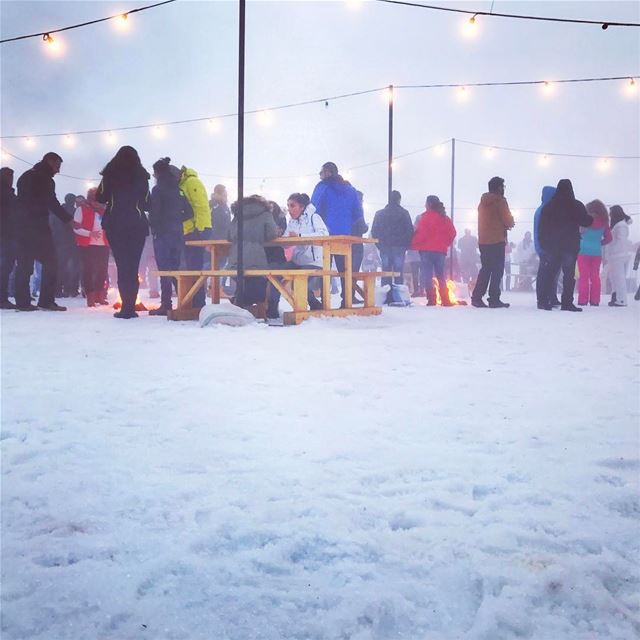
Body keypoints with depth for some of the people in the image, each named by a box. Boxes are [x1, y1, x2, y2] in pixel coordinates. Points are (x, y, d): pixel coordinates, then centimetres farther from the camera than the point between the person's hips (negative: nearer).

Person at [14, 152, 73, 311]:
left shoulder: (25, 176, 21)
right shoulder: (44, 178, -4)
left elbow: (21, 202, 20)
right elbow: (52, 203, -12)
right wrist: (69, 219, -10)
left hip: (23, 226, 8)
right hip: (38, 227, -8)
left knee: (24, 264, 6)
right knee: (50, 263, -5)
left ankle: (22, 301, 1)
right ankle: (46, 301, -10)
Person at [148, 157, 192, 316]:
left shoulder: (158, 189, -9)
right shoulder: (178, 189, 10)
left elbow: (154, 213, -13)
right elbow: (189, 212, 10)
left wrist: (152, 226, 4)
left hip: (162, 234, -6)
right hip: (177, 234, 6)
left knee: (164, 269, -4)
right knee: (176, 268, 12)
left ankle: (166, 305, -5)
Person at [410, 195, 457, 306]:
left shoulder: (426, 216, -8)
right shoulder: (445, 218, 10)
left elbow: (421, 233, -15)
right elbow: (452, 233, 11)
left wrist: (414, 245, -5)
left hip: (427, 250, -6)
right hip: (441, 250, 6)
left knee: (428, 275, -3)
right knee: (441, 275, 12)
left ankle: (431, 299, -10)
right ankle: (446, 300, 9)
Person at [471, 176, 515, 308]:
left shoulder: (483, 201, 15)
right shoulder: (500, 200, -8)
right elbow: (508, 220, -10)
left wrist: (505, 224, 14)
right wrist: (511, 223, 12)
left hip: (483, 241, 7)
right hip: (497, 241, -7)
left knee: (485, 269, 13)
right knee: (497, 270, -3)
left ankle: (476, 297, 8)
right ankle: (494, 299, -6)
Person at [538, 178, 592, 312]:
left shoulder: (548, 206, 5)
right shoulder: (576, 205, -6)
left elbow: (541, 227, 6)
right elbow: (586, 222, -2)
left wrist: (543, 244, 11)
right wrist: (592, 218, 21)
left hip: (551, 246, 3)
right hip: (570, 245, -3)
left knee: (549, 272, 8)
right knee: (569, 273, -1)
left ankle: (545, 301, 6)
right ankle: (567, 303, -5)